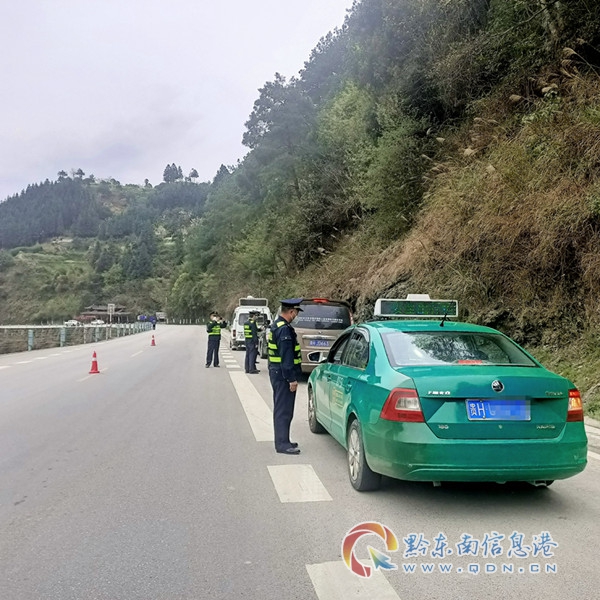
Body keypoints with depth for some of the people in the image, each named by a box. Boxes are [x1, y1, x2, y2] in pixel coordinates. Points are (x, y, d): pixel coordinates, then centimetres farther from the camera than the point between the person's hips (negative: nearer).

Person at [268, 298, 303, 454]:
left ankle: (281, 441, 27)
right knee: (284, 410, -4)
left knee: (280, 409, 17)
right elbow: (287, 357, -23)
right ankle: (282, 444, 2)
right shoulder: (285, 330, -20)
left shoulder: (276, 325, 13)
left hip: (276, 372, 11)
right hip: (283, 375, -11)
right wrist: (292, 379, -21)